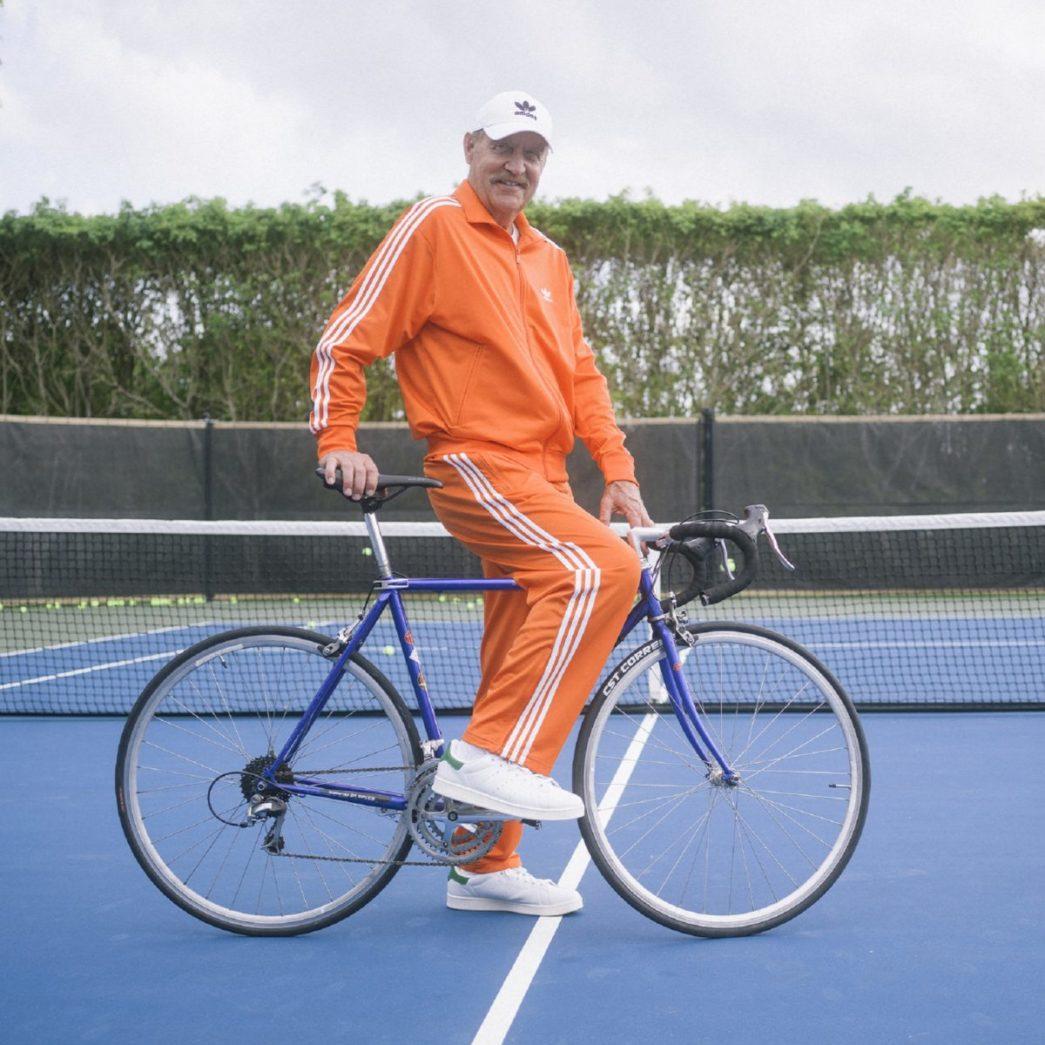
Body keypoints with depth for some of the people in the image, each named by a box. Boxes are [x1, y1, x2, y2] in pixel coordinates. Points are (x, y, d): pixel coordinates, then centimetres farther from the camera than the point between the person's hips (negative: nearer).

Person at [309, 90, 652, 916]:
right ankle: (490, 757, -25)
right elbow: (345, 342, -4)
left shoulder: (547, 259, 19)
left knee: (515, 671, 9)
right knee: (601, 570, -29)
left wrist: (618, 471, 11)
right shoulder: (435, 228, -2)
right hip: (477, 467, -8)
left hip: (538, 478, 8)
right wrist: (338, 441, -14)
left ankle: (487, 865, 18)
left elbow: (580, 373, 21)